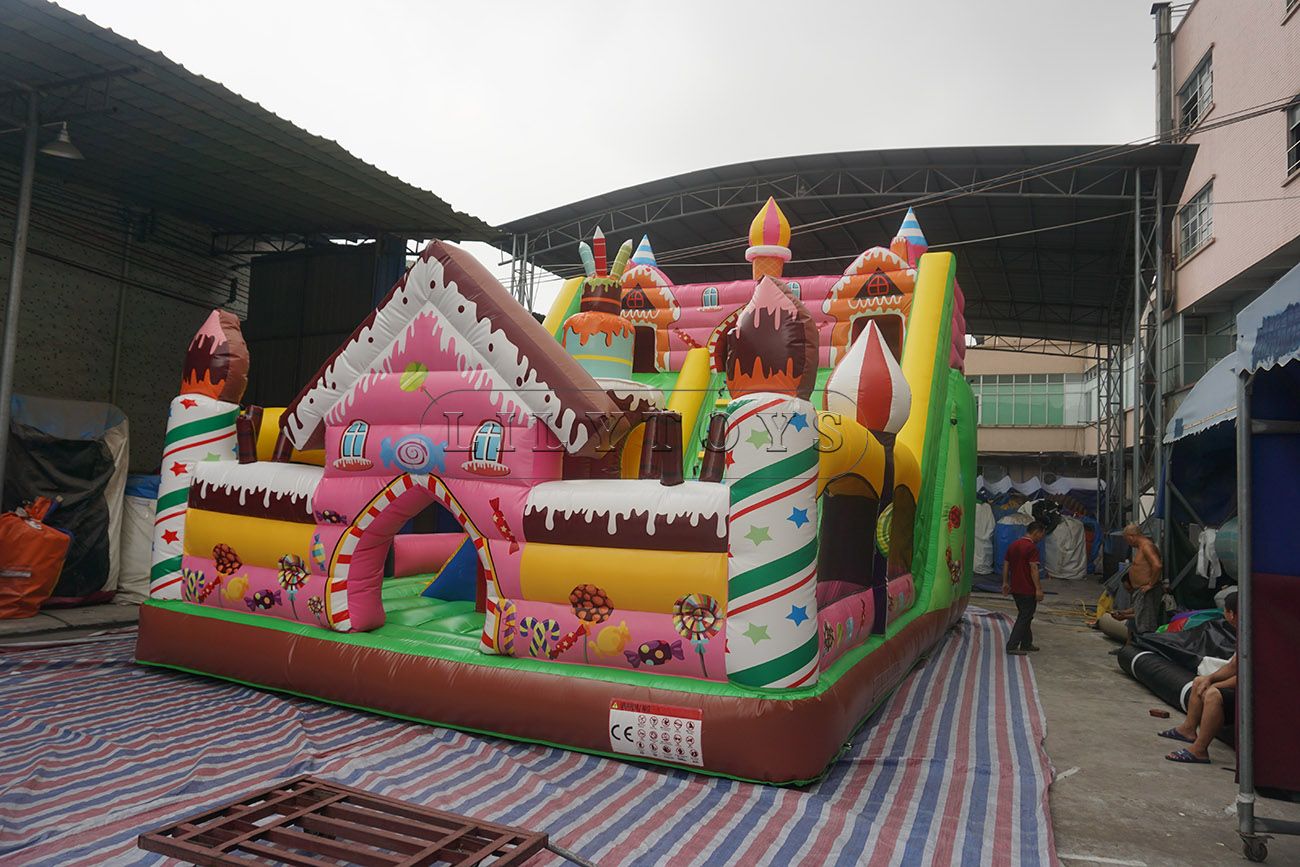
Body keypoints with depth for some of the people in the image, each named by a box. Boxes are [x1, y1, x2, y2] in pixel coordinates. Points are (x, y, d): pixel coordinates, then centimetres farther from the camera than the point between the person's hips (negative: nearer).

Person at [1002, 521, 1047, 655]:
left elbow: (1005, 565, 14)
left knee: (1024, 615, 20)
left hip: (1015, 588, 8)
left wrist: (1005, 583, 20)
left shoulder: (1013, 545, 11)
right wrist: (1038, 589, -18)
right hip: (1027, 589, -8)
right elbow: (1033, 569, -20)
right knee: (1025, 617, -1)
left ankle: (1026, 644, 28)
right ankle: (1012, 646, -4)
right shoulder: (1032, 547, -15)